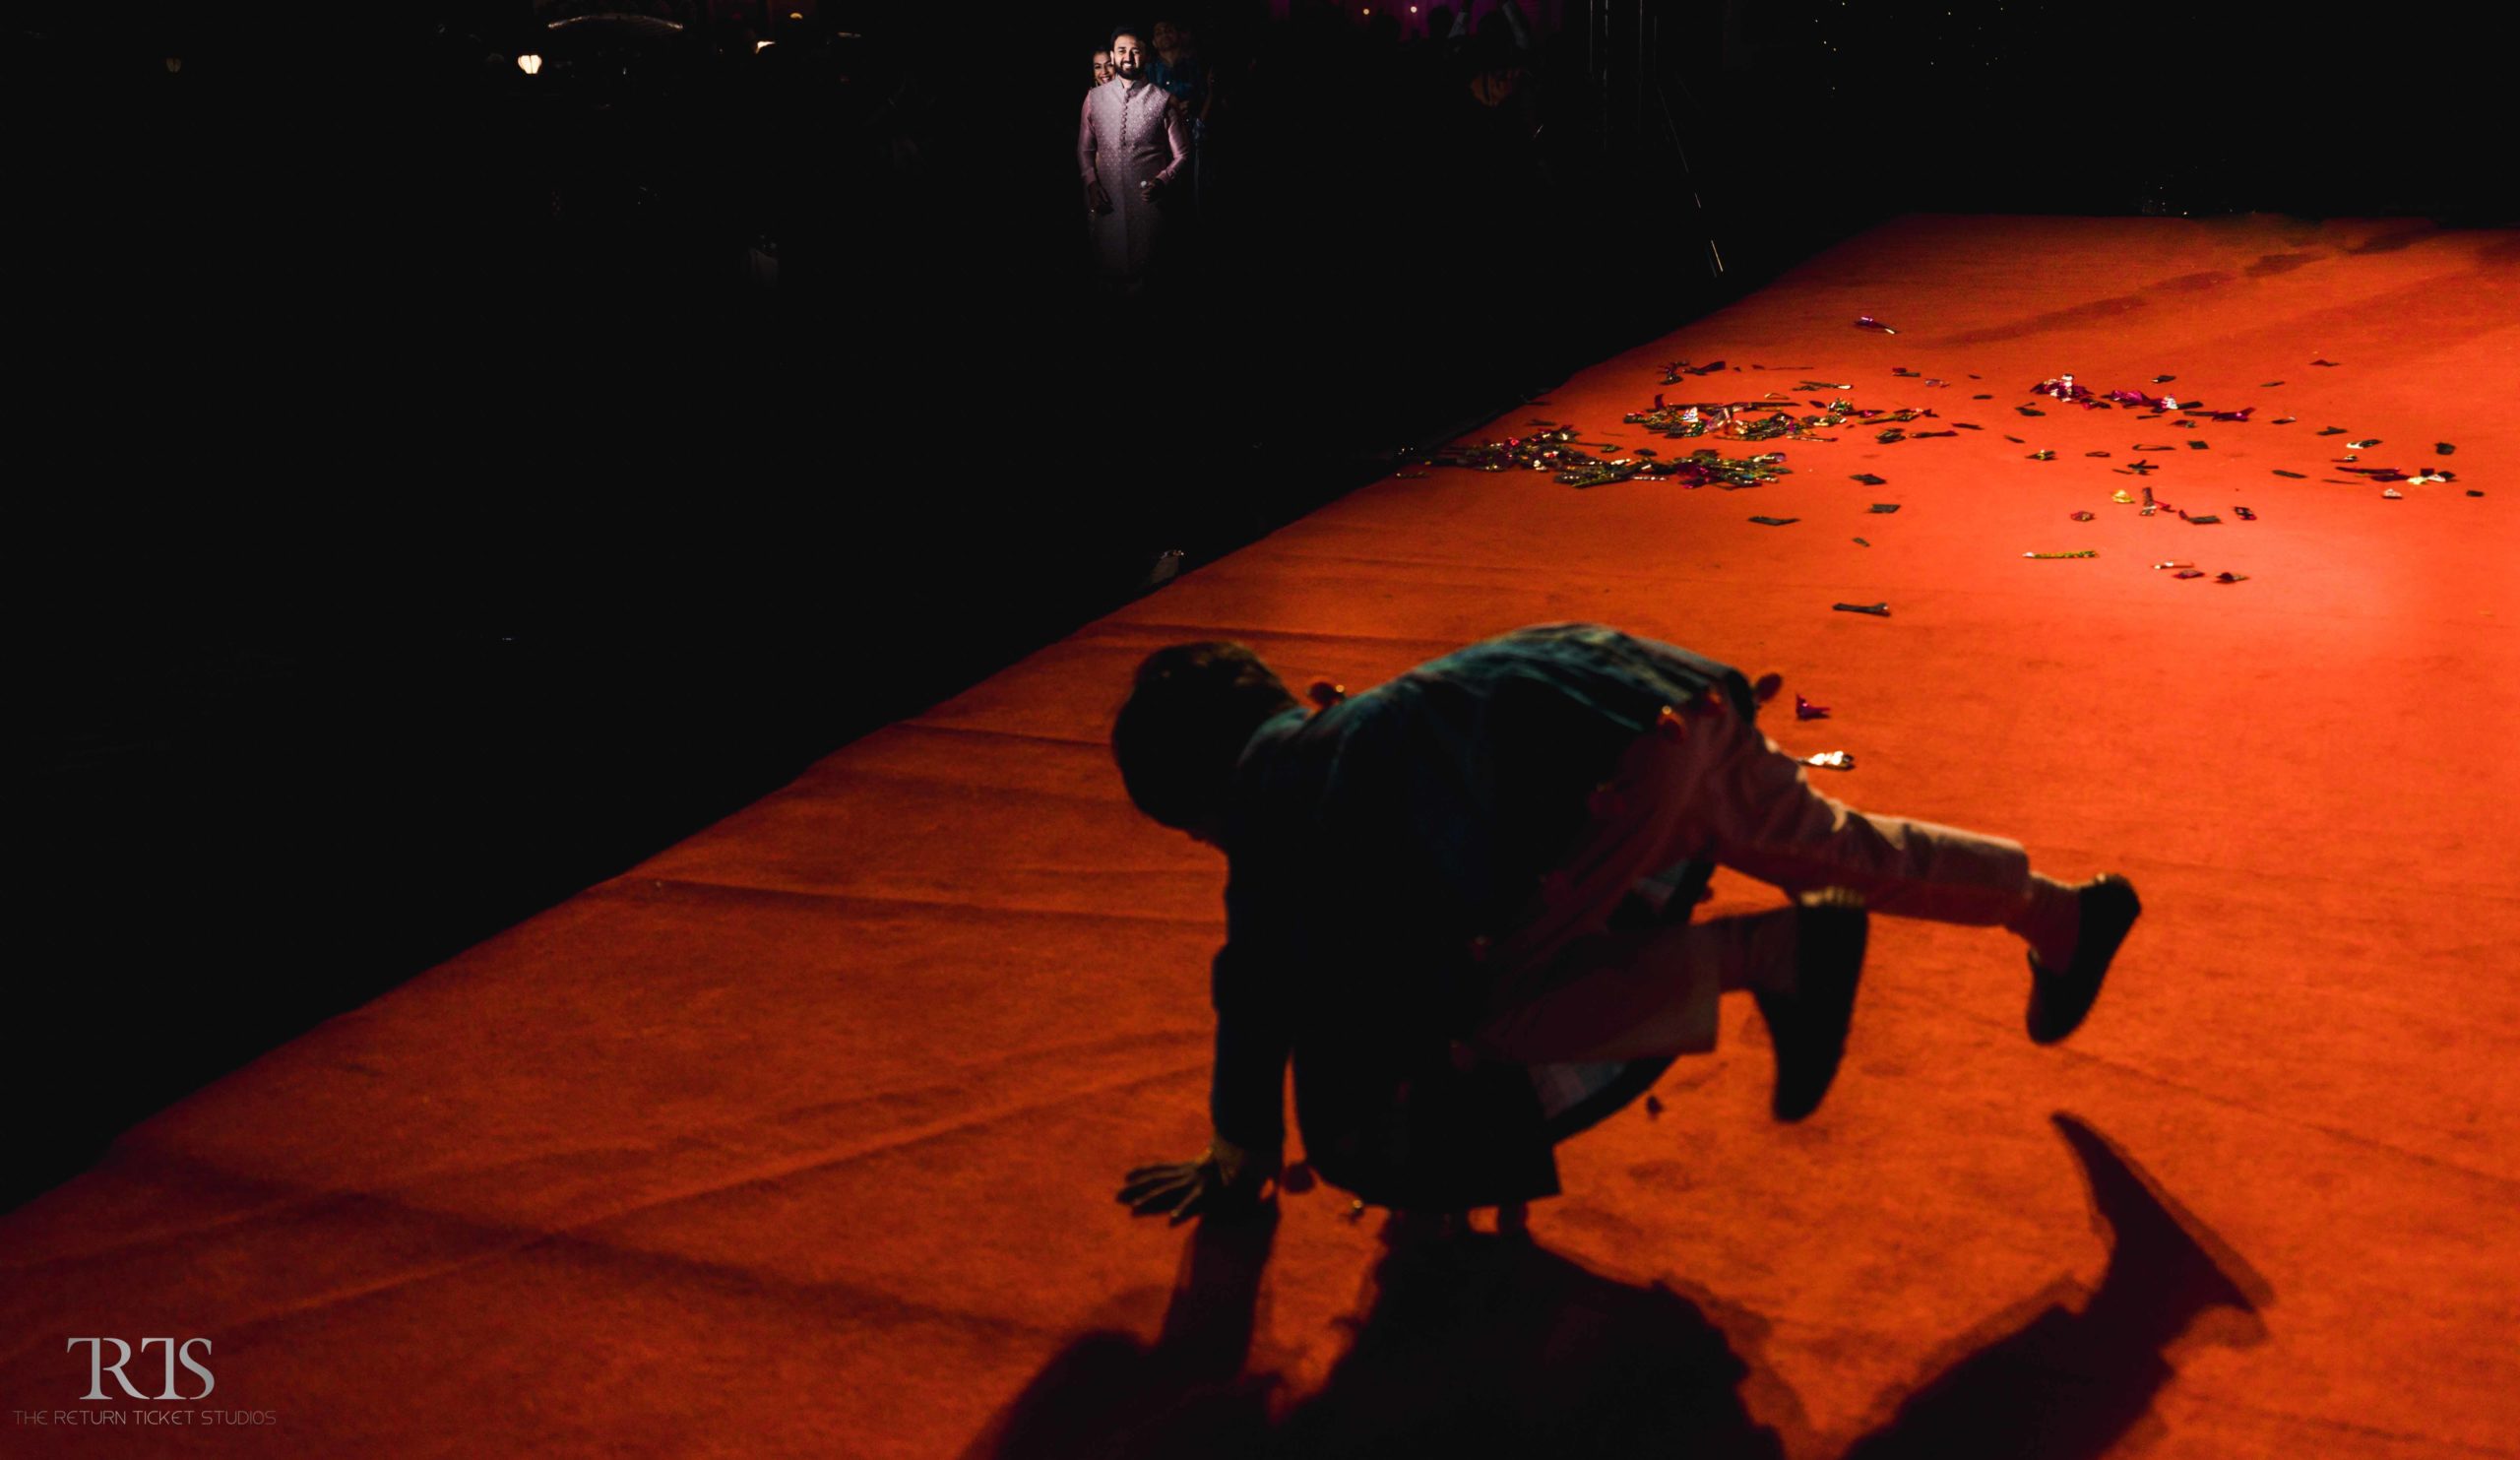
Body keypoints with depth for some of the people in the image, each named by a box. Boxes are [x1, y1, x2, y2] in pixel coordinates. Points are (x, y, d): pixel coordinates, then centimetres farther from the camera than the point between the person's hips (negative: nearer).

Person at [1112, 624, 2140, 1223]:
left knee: (1474, 1020, -4)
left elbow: (1264, 978, 4)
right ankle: (2062, 914, 42)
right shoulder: (1344, 739, 29)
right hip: (1684, 705, 9)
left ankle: (1778, 953, -6)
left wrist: (1240, 1160, 13)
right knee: (1833, 848, 31)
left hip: (1612, 753, -9)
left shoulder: (1269, 784, 5)